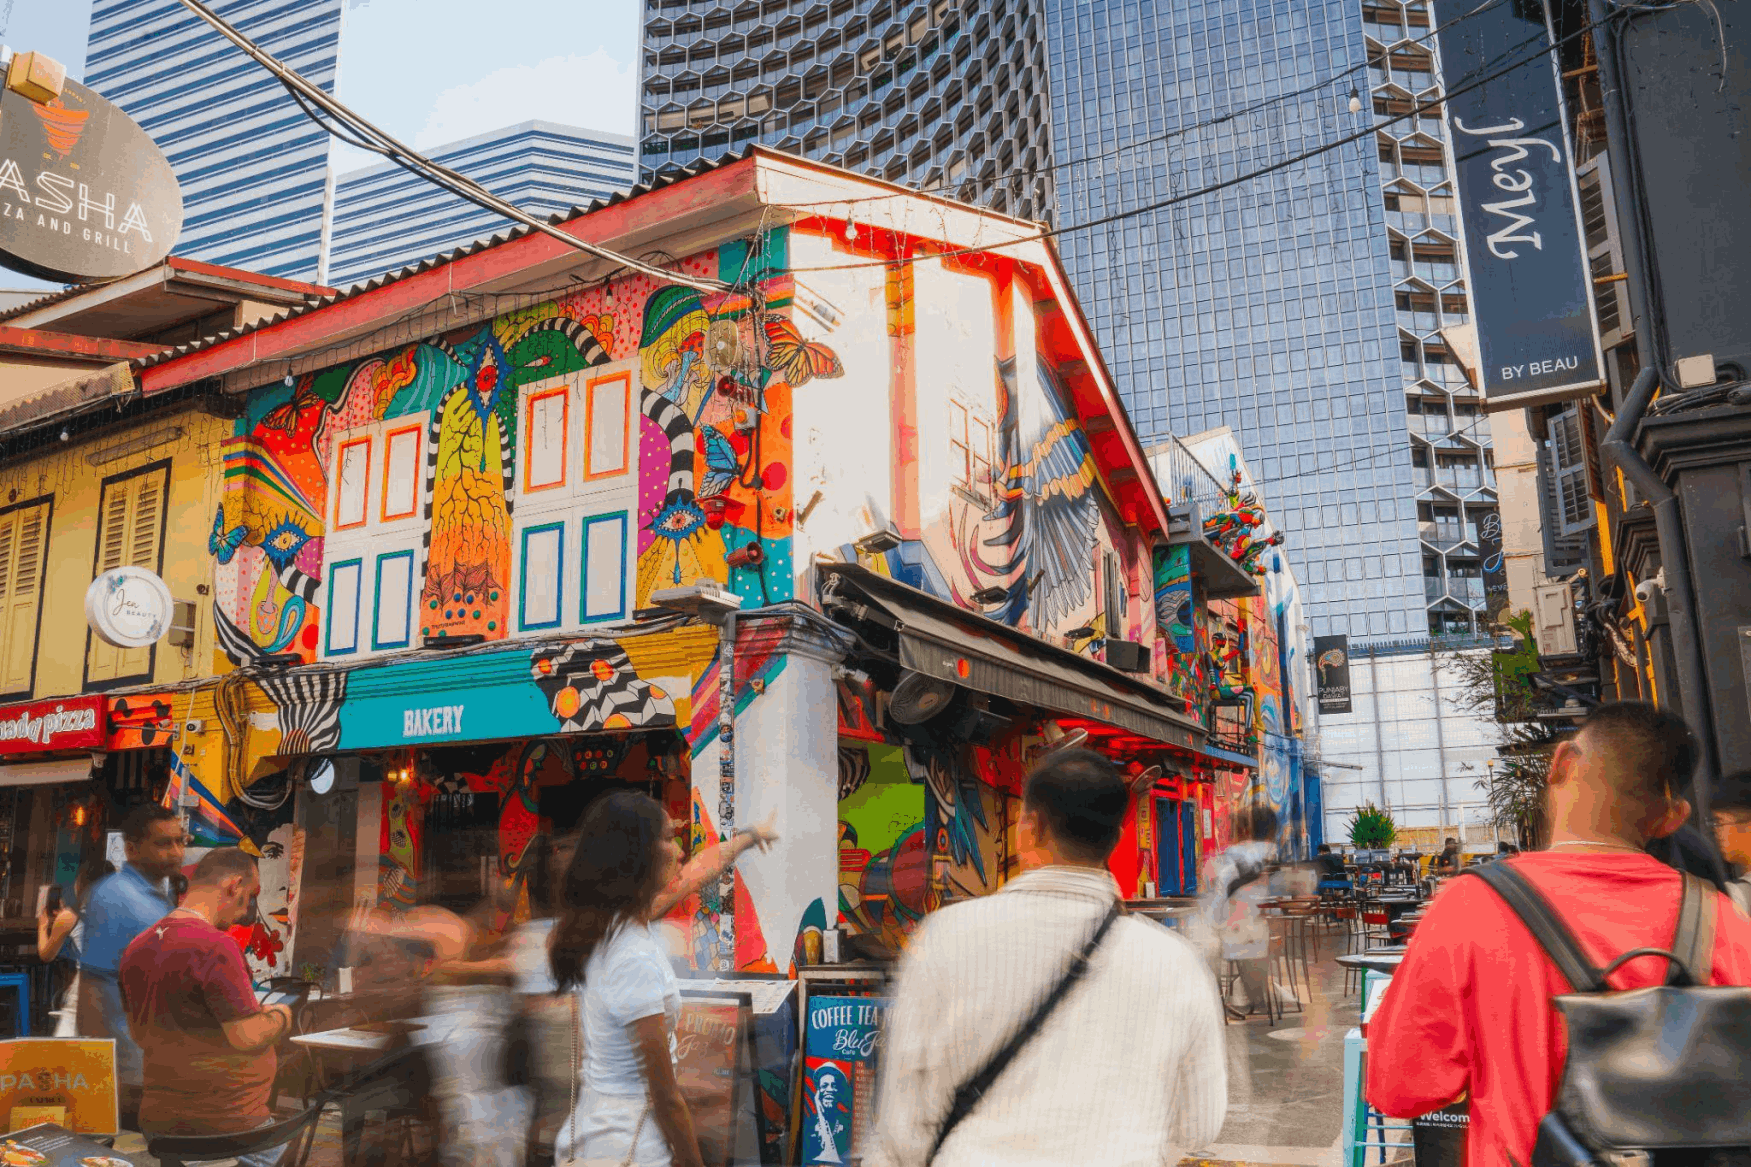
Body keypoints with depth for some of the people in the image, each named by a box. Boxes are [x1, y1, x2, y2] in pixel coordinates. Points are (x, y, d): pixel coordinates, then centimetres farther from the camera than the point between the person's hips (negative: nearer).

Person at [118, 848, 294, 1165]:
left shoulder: (136, 948, 4)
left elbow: (140, 1035, 15)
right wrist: (280, 1017, -2)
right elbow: (247, 1037, -23)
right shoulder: (215, 946, -22)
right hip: (227, 1120, -7)